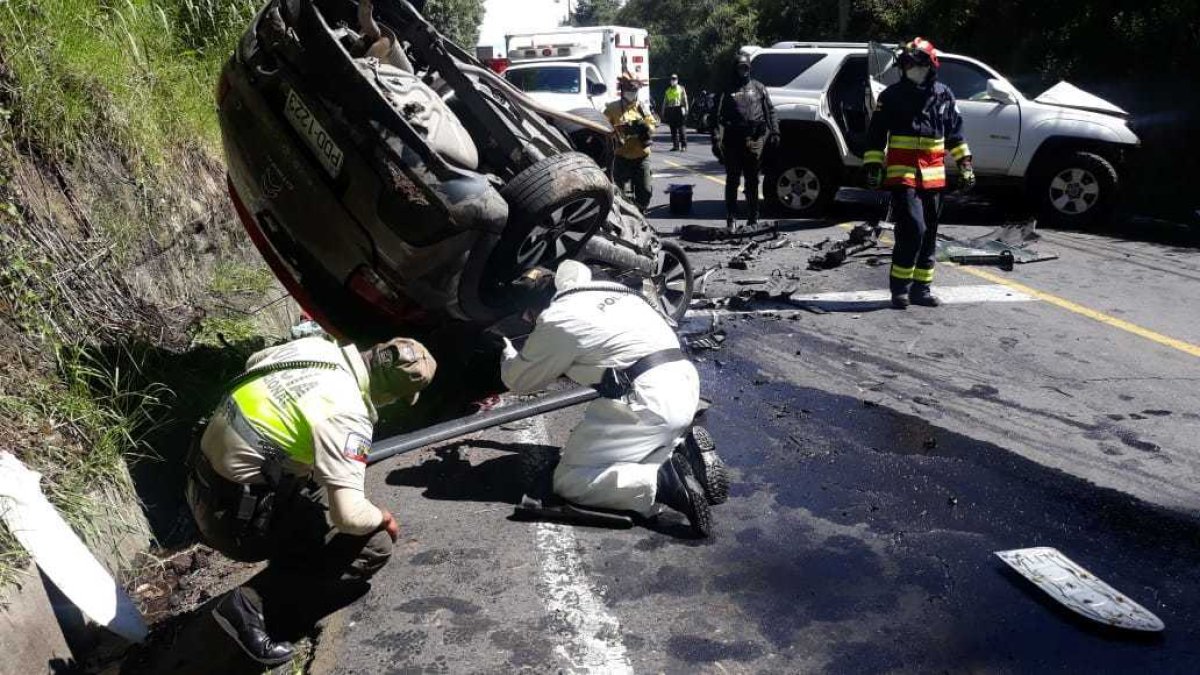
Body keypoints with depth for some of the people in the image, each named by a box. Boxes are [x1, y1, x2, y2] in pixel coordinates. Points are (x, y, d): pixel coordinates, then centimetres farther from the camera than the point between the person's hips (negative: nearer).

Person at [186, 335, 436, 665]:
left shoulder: (312, 345, -3)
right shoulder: (346, 415, -25)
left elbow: (253, 361, 20)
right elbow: (349, 516, -30)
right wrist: (382, 517, -8)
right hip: (235, 517, -8)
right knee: (374, 546, -4)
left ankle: (297, 553, 23)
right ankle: (251, 605, -6)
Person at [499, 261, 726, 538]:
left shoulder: (557, 319, -1)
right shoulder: (611, 289, 21)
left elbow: (519, 381, 11)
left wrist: (508, 354, 34)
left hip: (645, 399, -8)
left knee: (568, 481, 1)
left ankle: (663, 482, -16)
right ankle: (683, 451, 5)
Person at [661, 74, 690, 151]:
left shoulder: (681, 89, 6)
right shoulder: (668, 90, 17)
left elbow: (685, 100, 1)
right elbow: (665, 102, 20)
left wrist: (685, 110, -9)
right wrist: (663, 112, 14)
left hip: (679, 110, -4)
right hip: (670, 111, 4)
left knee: (681, 128, -7)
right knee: (673, 129, 4)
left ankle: (684, 145, -3)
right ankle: (675, 146, 8)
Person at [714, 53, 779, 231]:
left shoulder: (758, 88, 13)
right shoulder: (728, 91, 8)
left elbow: (770, 111, 12)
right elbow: (719, 116, 0)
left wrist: (774, 132, 1)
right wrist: (717, 138, -11)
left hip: (754, 139, 1)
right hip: (733, 140, -1)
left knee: (752, 181, 7)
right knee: (732, 181, 2)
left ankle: (753, 219, 14)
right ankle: (730, 220, 7)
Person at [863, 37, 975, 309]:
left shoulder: (943, 94, 10)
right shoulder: (892, 95, 0)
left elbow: (955, 132, 18)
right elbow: (876, 134, 2)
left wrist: (965, 163, 14)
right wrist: (873, 166, -5)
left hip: (934, 175, 5)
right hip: (903, 174, -5)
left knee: (929, 234, 8)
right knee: (913, 228, -17)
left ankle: (921, 288, 18)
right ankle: (900, 288, -6)